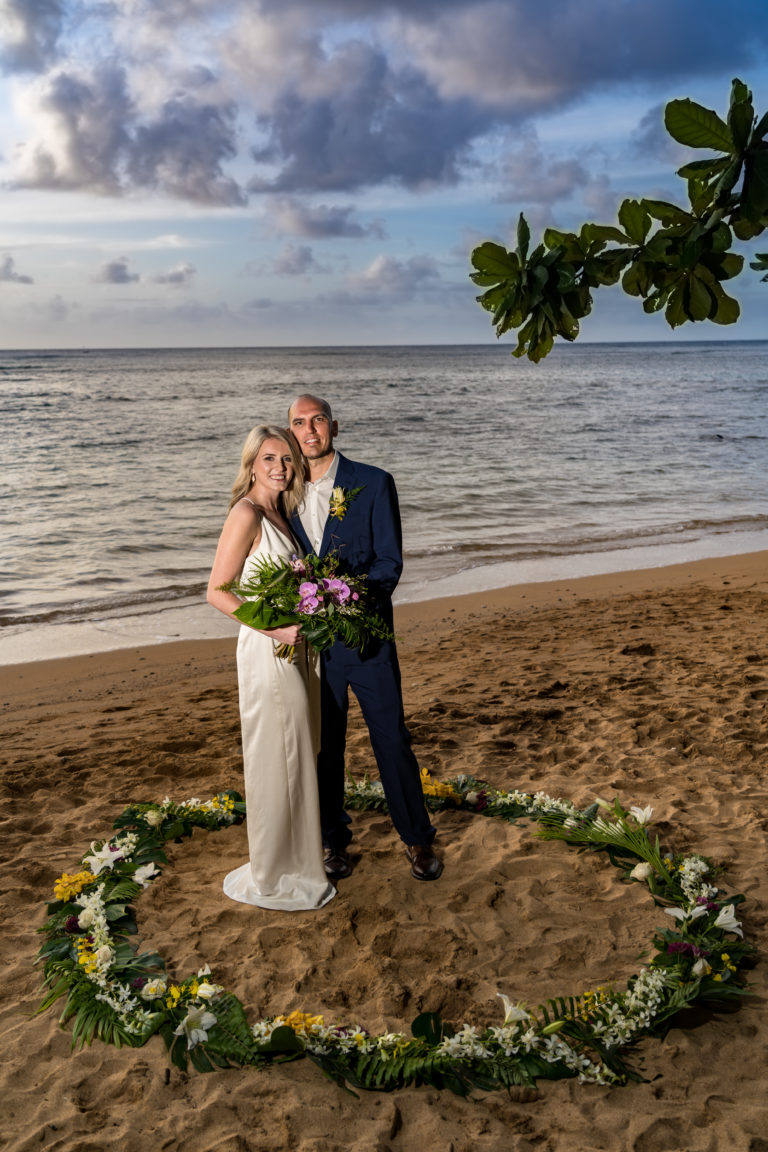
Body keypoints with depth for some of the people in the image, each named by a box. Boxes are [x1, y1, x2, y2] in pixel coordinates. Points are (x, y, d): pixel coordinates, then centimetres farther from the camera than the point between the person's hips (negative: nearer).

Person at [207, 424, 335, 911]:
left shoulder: (279, 513, 12)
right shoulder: (246, 515, -15)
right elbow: (218, 592, -18)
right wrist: (274, 628, -21)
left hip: (293, 647, 9)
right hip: (267, 650, -9)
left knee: (297, 756, 18)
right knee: (278, 760, 1)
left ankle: (296, 855, 33)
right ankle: (274, 876, 16)